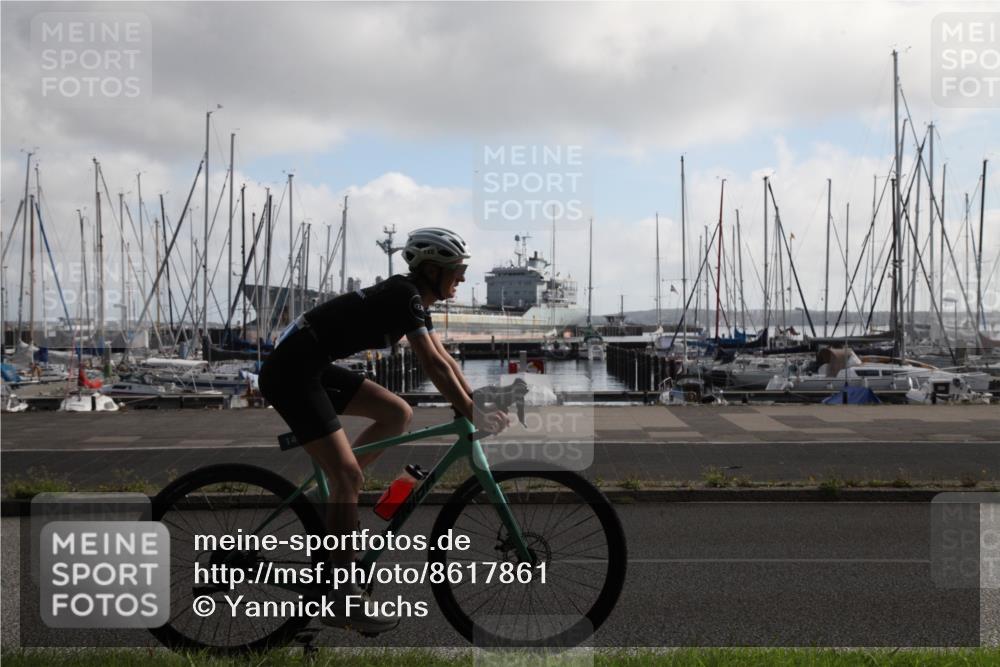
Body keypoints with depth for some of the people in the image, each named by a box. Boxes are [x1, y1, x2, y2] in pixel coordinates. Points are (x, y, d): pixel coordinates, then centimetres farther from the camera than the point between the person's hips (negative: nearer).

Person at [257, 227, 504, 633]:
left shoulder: (413, 299, 12)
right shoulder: (404, 295, -16)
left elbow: (444, 359, 16)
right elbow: (433, 365, -21)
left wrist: (480, 406, 11)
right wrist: (475, 417, -17)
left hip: (314, 369, 10)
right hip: (290, 373, -10)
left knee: (398, 414, 9)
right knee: (349, 473, -14)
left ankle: (334, 495, 13)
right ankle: (344, 602, -8)